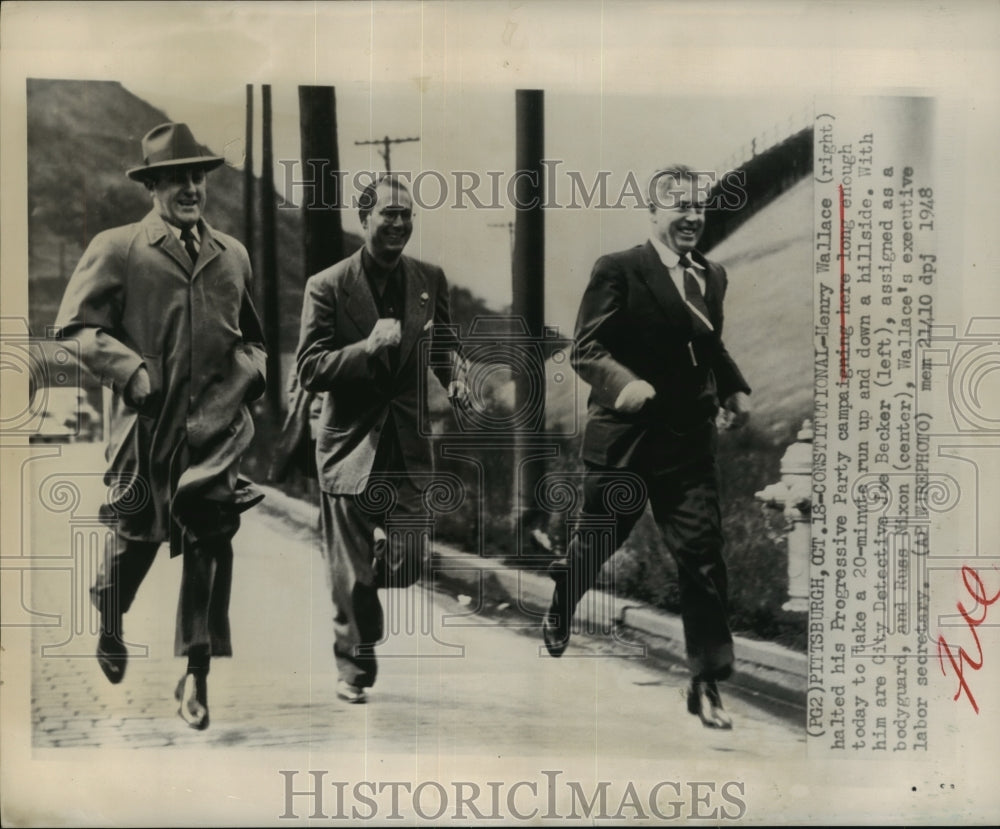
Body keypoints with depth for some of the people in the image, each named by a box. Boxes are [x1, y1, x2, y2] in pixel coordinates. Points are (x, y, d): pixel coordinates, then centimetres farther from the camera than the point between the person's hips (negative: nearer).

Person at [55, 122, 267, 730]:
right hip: (150, 419, -2)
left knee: (211, 544, -3)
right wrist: (132, 371, -16)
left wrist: (250, 369, 7)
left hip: (217, 420, 2)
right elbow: (77, 325, -4)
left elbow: (251, 333, 27)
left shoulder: (233, 254, 16)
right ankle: (108, 622, 42)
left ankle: (198, 674, 7)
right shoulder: (116, 249, 2)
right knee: (136, 534, 10)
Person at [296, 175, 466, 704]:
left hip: (408, 445, 3)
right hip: (350, 444, -3)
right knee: (351, 575, 5)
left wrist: (452, 377, 1)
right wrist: (369, 346, -25)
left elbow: (443, 341, 22)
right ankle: (354, 665, 27)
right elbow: (308, 370, -11)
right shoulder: (327, 286, -7)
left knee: (406, 567, 1)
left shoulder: (430, 280, 5)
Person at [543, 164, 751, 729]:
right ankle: (558, 613, 47)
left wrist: (736, 389, 7)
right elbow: (587, 350, -13)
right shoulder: (618, 271, -9)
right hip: (624, 439, -4)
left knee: (704, 556, -2)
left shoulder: (713, 276, 10)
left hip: (691, 443, 4)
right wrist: (623, 384, -31)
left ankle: (708, 683, 8)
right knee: (597, 542, 15)